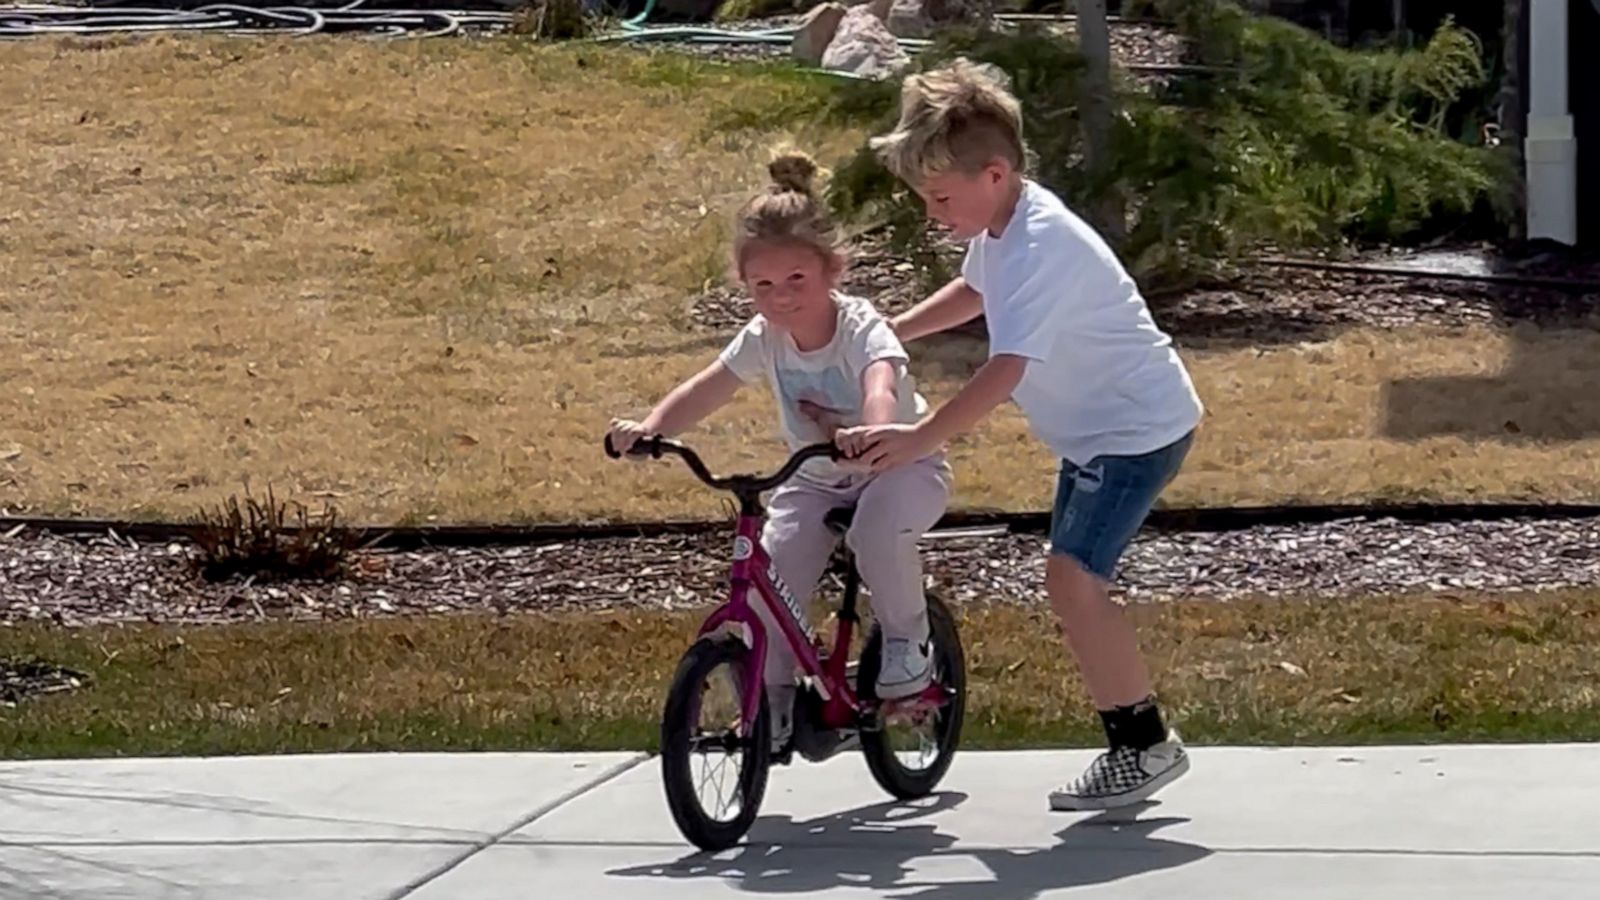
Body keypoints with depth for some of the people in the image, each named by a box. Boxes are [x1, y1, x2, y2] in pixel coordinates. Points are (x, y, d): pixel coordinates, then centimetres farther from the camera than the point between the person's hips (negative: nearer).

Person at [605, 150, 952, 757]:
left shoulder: (862, 330, -27)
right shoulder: (763, 340, -11)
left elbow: (881, 387, -48)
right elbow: (705, 391, -10)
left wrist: (875, 435, -71)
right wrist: (649, 428, -30)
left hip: (903, 465, -5)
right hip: (816, 479, 5)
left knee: (879, 528, -37)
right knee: (767, 578, -15)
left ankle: (906, 640, -11)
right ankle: (772, 706, 3)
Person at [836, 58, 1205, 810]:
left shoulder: (1039, 246, -28)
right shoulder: (1000, 227, 3)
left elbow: (1006, 369, -38)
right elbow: (973, 292, 28)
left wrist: (919, 439, -43)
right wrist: (886, 333, 23)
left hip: (1139, 427, -11)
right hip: (1096, 429, 11)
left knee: (1072, 577, -18)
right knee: (1074, 581, 12)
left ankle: (1147, 743, -9)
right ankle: (1131, 744, 19)